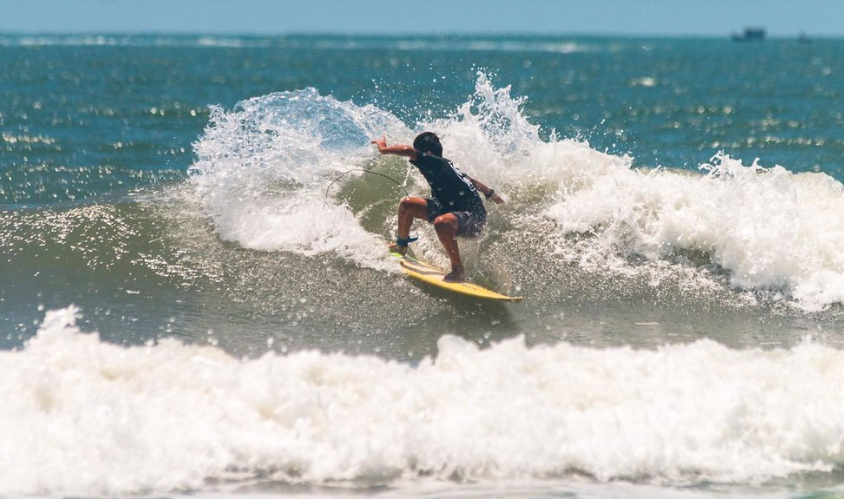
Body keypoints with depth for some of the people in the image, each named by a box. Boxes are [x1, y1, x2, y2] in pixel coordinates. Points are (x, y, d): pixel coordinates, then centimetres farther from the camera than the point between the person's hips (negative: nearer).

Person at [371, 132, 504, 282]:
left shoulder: (436, 163, -21)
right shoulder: (444, 166, 6)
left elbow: (408, 151, -36)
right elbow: (473, 182, 19)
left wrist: (384, 149, -20)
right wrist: (492, 195, 32)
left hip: (473, 218, -10)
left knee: (441, 223, -43)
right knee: (407, 204, 10)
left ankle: (458, 270, -30)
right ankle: (401, 245, 34)